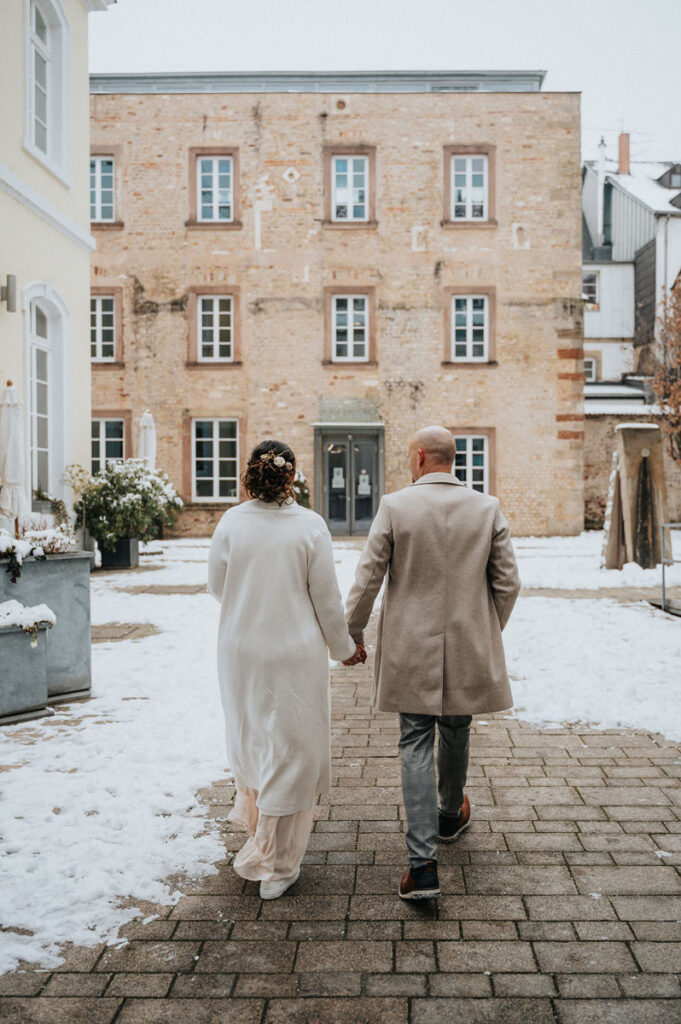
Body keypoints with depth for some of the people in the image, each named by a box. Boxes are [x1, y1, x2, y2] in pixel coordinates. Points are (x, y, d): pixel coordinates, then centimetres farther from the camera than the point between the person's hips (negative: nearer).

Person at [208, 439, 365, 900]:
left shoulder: (231, 523, -7)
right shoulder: (310, 525, -12)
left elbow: (216, 587, 3)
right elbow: (327, 598, -7)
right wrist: (344, 647, 8)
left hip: (241, 650, 3)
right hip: (295, 651, -3)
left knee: (252, 738, 24)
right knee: (291, 751, 8)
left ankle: (258, 821, 47)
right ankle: (276, 864, 17)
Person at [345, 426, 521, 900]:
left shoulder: (394, 507, -10)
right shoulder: (487, 509, -4)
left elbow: (367, 580, -9)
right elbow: (508, 584, -1)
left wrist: (352, 634, 6)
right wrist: (489, 634, 15)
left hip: (411, 650, -2)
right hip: (468, 649, 2)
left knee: (416, 746, 4)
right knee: (456, 736, 22)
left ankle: (423, 864, 0)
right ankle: (451, 816, 46)